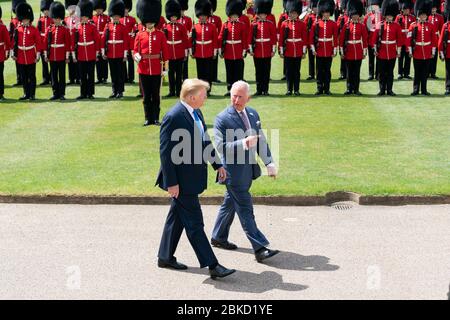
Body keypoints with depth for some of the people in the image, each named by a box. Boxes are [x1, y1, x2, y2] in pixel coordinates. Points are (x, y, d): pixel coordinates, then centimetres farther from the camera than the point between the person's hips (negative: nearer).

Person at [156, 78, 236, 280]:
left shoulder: (195, 113, 9)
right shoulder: (173, 117, -20)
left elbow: (204, 142, 20)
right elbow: (166, 152, -20)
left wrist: (217, 164, 18)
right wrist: (171, 183, -21)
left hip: (192, 176, 10)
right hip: (181, 180, -10)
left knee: (177, 217, 18)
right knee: (194, 223, -4)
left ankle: (165, 257, 31)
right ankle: (212, 265, 0)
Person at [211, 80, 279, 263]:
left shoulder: (253, 114, 9)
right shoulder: (222, 118, -13)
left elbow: (261, 141, 14)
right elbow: (221, 147, -19)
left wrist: (269, 163, 8)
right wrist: (244, 143, -29)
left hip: (248, 170, 7)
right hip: (234, 171, -7)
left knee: (230, 204, 20)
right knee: (245, 210, -5)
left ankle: (218, 238, 35)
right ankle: (260, 249, -4)